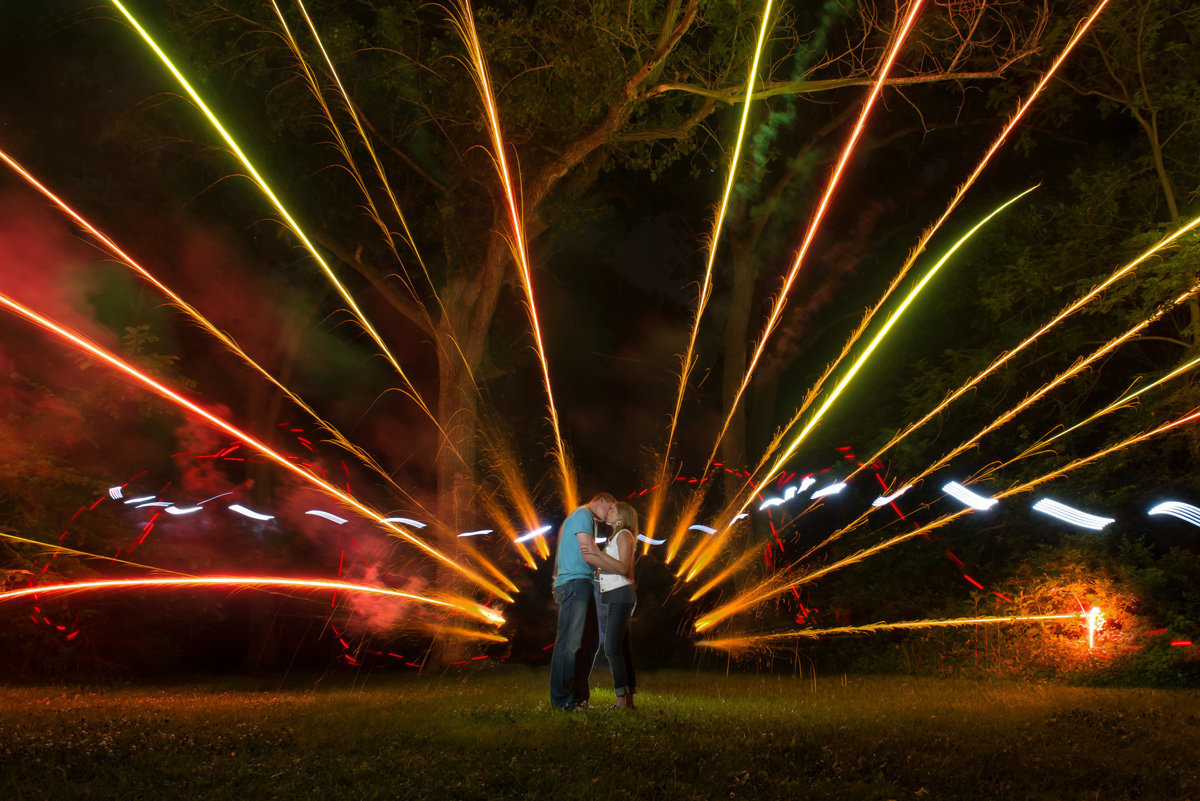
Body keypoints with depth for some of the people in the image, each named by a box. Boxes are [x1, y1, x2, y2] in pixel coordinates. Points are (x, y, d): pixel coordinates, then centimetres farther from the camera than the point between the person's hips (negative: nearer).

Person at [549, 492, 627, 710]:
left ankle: (578, 697, 8)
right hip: (574, 583, -10)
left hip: (582, 586, 10)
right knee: (570, 642, -11)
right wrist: (622, 569, -8)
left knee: (587, 642, 6)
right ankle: (561, 698, -11)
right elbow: (589, 555, -13)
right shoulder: (583, 515, -4)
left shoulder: (584, 518, 29)